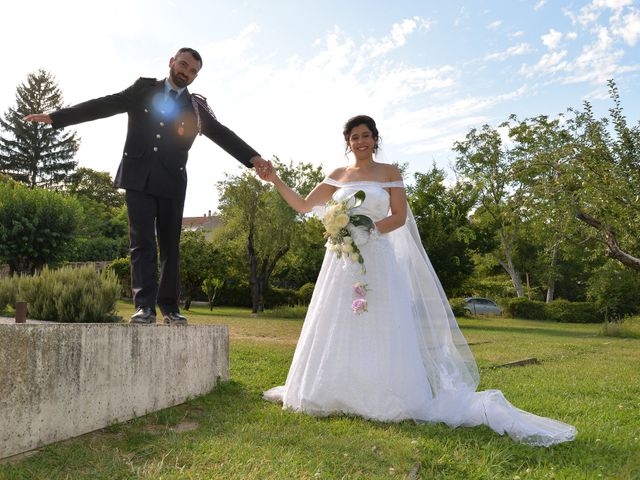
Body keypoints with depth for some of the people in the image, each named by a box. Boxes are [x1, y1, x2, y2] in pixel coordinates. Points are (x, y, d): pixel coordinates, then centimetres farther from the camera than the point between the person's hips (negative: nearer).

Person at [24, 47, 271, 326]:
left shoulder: (197, 106, 9)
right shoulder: (144, 89, 10)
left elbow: (222, 134, 1)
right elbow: (105, 105, 7)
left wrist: (253, 158, -14)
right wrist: (54, 117, 2)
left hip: (172, 182, 1)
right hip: (138, 178, 0)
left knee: (170, 245, 2)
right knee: (142, 242, -6)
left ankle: (170, 307, 7)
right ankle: (145, 306, -8)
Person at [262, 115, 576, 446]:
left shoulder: (389, 172, 4)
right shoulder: (337, 176, 13)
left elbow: (399, 216, -4)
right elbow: (303, 205, 14)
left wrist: (369, 230, -18)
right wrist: (275, 180, 8)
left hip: (377, 263, -4)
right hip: (341, 266, 4)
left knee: (381, 337, -6)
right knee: (336, 335, 9)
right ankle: (332, 392, 25)